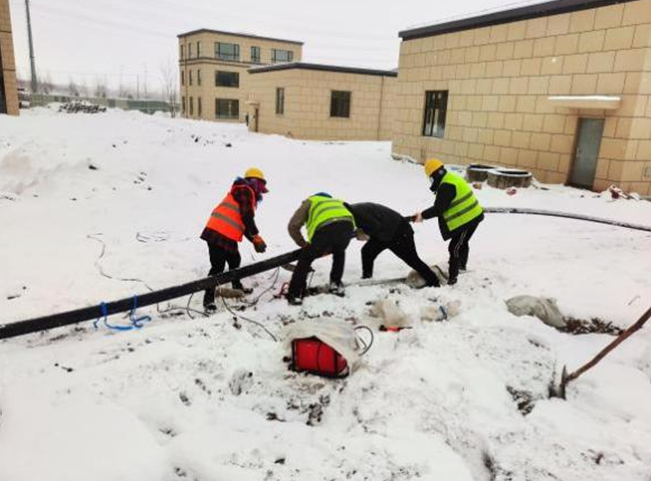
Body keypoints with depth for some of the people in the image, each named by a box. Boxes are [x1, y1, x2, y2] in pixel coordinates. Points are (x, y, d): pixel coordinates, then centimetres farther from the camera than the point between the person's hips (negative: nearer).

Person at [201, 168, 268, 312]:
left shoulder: (249, 196, 25)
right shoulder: (244, 190, -4)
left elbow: (245, 223, 22)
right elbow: (246, 216, -14)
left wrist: (254, 241, 11)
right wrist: (256, 237, -6)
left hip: (228, 236, 10)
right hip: (218, 234, -10)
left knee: (235, 260, 24)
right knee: (218, 266, -9)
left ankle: (236, 287, 44)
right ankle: (208, 298, -4)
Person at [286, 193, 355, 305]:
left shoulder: (310, 201, 32)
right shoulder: (338, 202, 43)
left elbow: (293, 226, 22)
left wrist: (303, 244, 34)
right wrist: (329, 248, 41)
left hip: (325, 228, -3)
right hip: (347, 225, 4)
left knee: (305, 258, 15)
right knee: (339, 253, 36)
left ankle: (295, 295, 14)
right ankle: (336, 284, 36)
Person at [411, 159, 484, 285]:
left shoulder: (446, 186, -24)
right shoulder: (451, 178, 9)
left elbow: (439, 208, -24)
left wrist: (422, 215, -17)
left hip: (467, 219, -10)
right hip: (472, 215, 10)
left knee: (454, 247, -5)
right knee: (462, 242, 29)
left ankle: (452, 277, 0)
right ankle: (462, 265, 50)